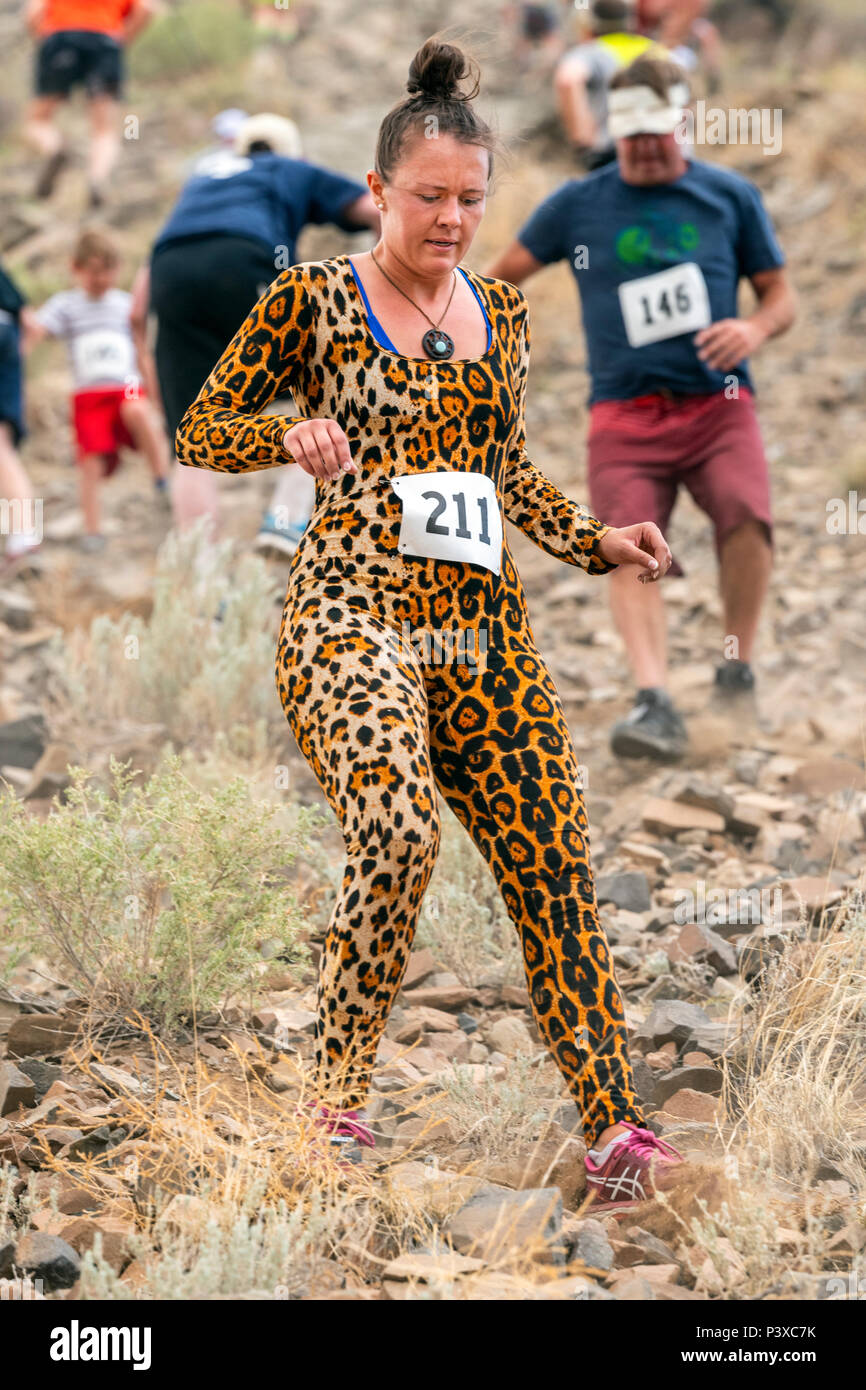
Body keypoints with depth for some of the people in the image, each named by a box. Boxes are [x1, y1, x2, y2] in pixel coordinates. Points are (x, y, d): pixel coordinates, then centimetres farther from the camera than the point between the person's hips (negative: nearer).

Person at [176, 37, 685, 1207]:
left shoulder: (503, 317, 16)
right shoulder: (311, 301, 1)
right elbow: (198, 431, 4)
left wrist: (600, 544, 15)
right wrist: (292, 437, -15)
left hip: (483, 619, 5)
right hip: (353, 607, -5)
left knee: (550, 857, -3)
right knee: (397, 829, -27)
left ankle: (616, 1123, 1)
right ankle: (338, 1091, -10)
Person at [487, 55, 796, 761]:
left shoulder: (731, 196, 10)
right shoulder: (579, 203, 10)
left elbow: (781, 296, 13)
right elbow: (502, 275, 18)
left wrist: (755, 329, -8)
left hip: (718, 404, -1)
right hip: (625, 414, 1)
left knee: (746, 515, -27)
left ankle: (739, 665, -7)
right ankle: (656, 703, -33)